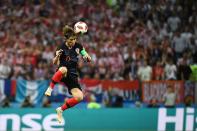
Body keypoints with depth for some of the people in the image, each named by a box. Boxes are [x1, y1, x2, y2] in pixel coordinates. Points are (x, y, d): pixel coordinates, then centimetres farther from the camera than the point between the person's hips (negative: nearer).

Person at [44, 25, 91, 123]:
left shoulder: (78, 46, 1)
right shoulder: (62, 48, -9)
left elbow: (89, 60, 8)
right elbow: (55, 63, -2)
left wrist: (86, 57, -17)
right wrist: (57, 56, -24)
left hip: (72, 75, 4)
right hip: (63, 73, -4)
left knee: (79, 97, -14)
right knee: (63, 69, -43)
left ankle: (61, 110, 6)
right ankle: (50, 88, -25)